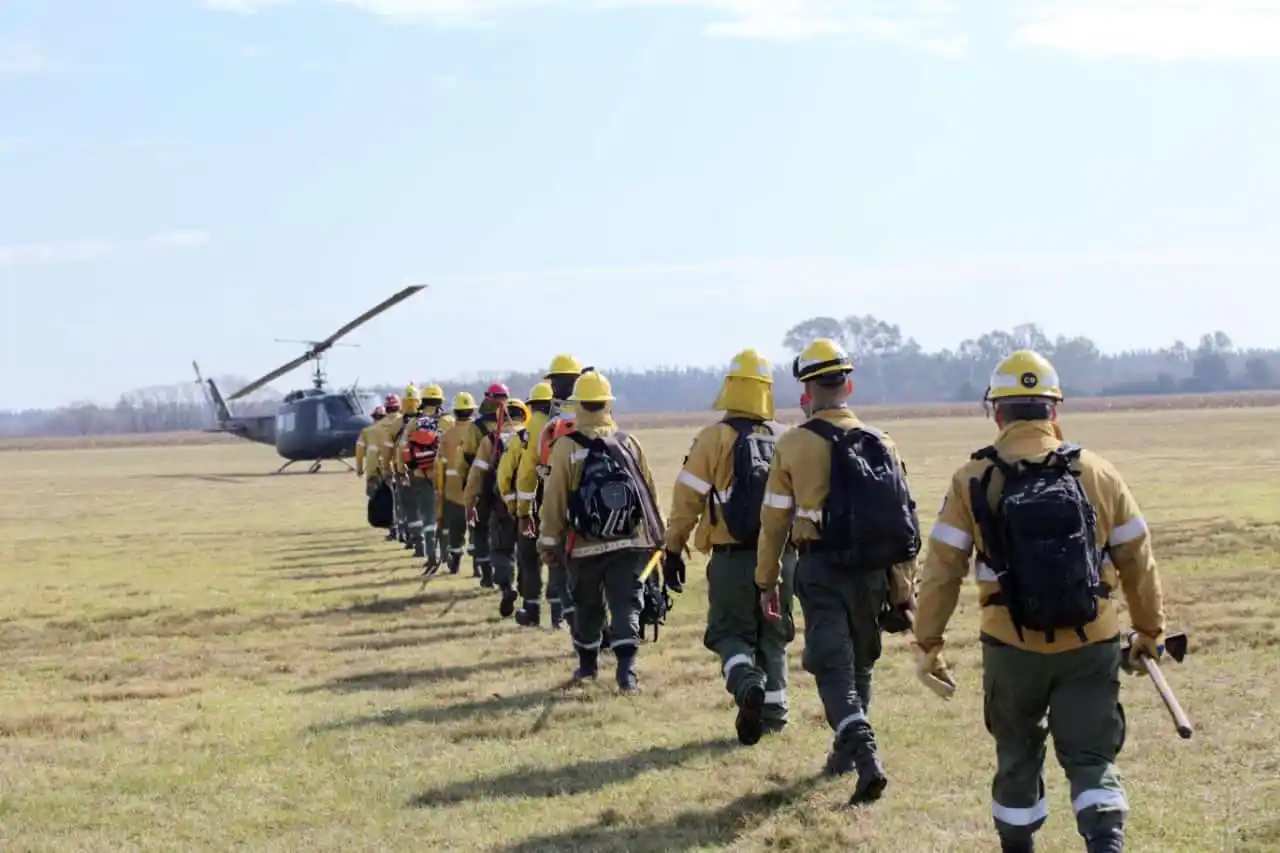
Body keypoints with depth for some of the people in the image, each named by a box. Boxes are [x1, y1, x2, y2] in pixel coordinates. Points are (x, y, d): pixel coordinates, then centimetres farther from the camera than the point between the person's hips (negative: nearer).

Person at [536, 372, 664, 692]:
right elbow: (649, 492, 5)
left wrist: (548, 542, 3)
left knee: (587, 606, 16)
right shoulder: (628, 443, 0)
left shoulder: (566, 447, -8)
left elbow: (554, 500, -7)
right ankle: (626, 669, -15)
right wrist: (656, 536, 15)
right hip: (629, 544, 1)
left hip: (585, 546, -1)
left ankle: (587, 664, 32)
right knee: (626, 605, 1)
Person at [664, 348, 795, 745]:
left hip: (732, 557, -3)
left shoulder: (714, 438, -7)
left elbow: (687, 498, -7)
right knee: (773, 634, 17)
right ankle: (773, 711, 18)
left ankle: (747, 684, -20)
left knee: (730, 632, 8)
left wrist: (673, 549, 2)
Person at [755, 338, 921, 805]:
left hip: (821, 569, -4)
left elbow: (774, 520, -1)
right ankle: (847, 749, 34)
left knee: (833, 667, -3)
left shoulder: (793, 445, -5)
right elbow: (904, 516, 5)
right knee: (859, 663, 21)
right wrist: (904, 582, 13)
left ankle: (866, 757, -21)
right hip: (871, 570, 4)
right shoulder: (881, 444, 4)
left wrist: (767, 580, 9)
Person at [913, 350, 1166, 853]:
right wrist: (1150, 630, 17)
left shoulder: (973, 482, -6)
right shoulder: (1098, 475, -2)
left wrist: (928, 644, 3)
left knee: (1018, 756, 19)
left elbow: (941, 571, -6)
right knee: (1091, 759, 6)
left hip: (1012, 650, 0)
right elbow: (1137, 562, 4)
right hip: (1091, 649, 0)